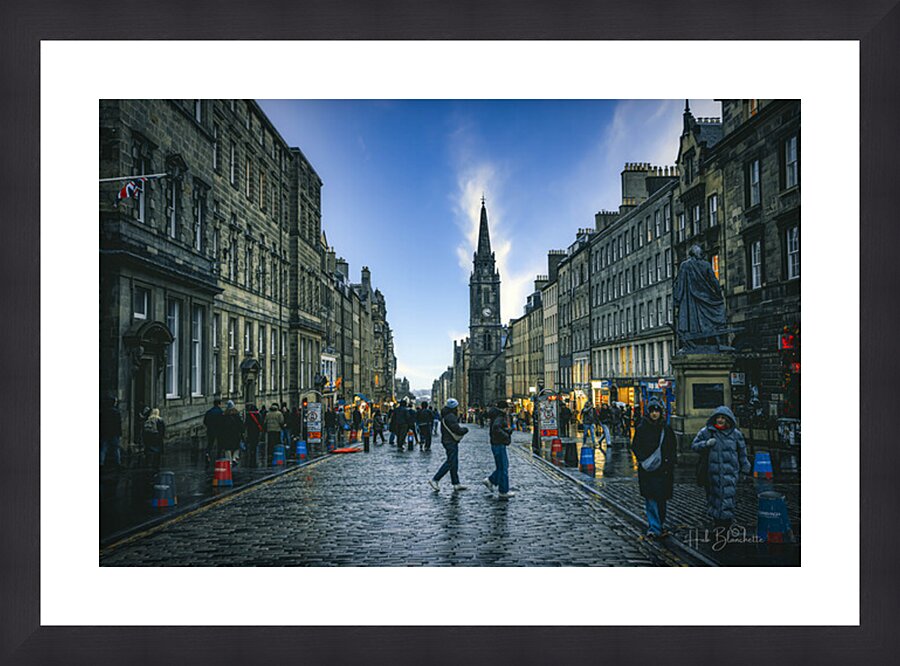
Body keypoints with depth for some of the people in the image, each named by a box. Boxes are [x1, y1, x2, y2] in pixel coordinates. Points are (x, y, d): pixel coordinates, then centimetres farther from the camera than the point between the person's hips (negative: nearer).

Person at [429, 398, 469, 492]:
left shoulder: (446, 415, 14)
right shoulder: (450, 417, -20)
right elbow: (457, 430, -23)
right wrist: (465, 430, -4)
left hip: (448, 441, 11)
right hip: (451, 442, -11)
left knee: (454, 463, 13)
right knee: (450, 462, -7)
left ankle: (456, 484, 18)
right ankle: (435, 480, -5)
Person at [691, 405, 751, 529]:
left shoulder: (736, 434, 7)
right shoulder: (706, 432, 3)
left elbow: (742, 453, 16)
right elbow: (694, 446, 6)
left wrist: (745, 470, 17)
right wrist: (706, 443, -12)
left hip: (729, 473, 0)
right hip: (712, 473, 0)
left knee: (728, 498, -7)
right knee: (714, 497, 5)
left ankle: (726, 526, -1)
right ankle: (717, 524, 19)